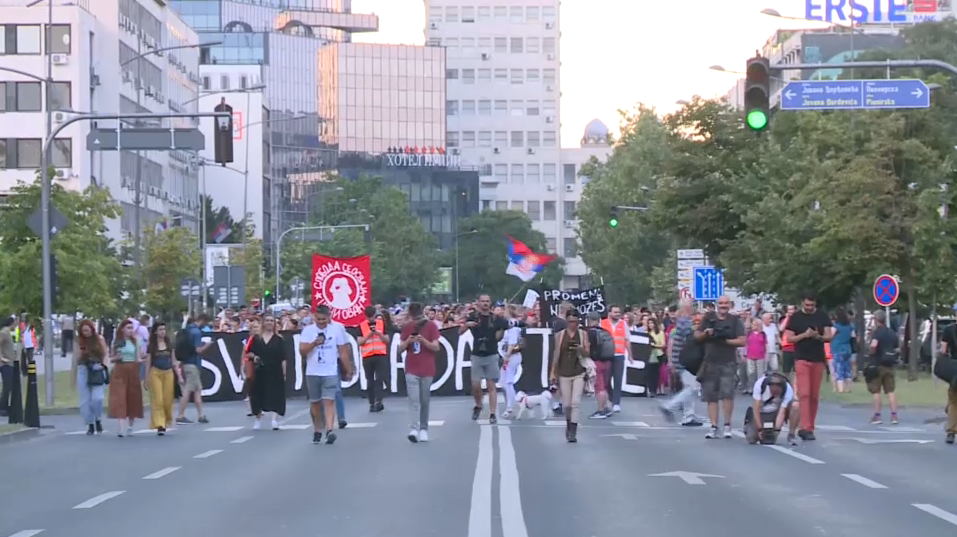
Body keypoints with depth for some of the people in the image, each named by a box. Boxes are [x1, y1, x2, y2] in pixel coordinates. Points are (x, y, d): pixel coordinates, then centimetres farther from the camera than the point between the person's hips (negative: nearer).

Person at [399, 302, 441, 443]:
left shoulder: (431, 326, -3)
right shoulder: (406, 327, 3)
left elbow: (436, 347, -7)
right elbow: (400, 349, 5)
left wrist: (423, 341, -23)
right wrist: (408, 341, -15)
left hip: (427, 370, -1)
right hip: (411, 370, 1)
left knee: (425, 401, 6)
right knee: (414, 400, -10)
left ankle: (423, 429, 16)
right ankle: (413, 430, -18)